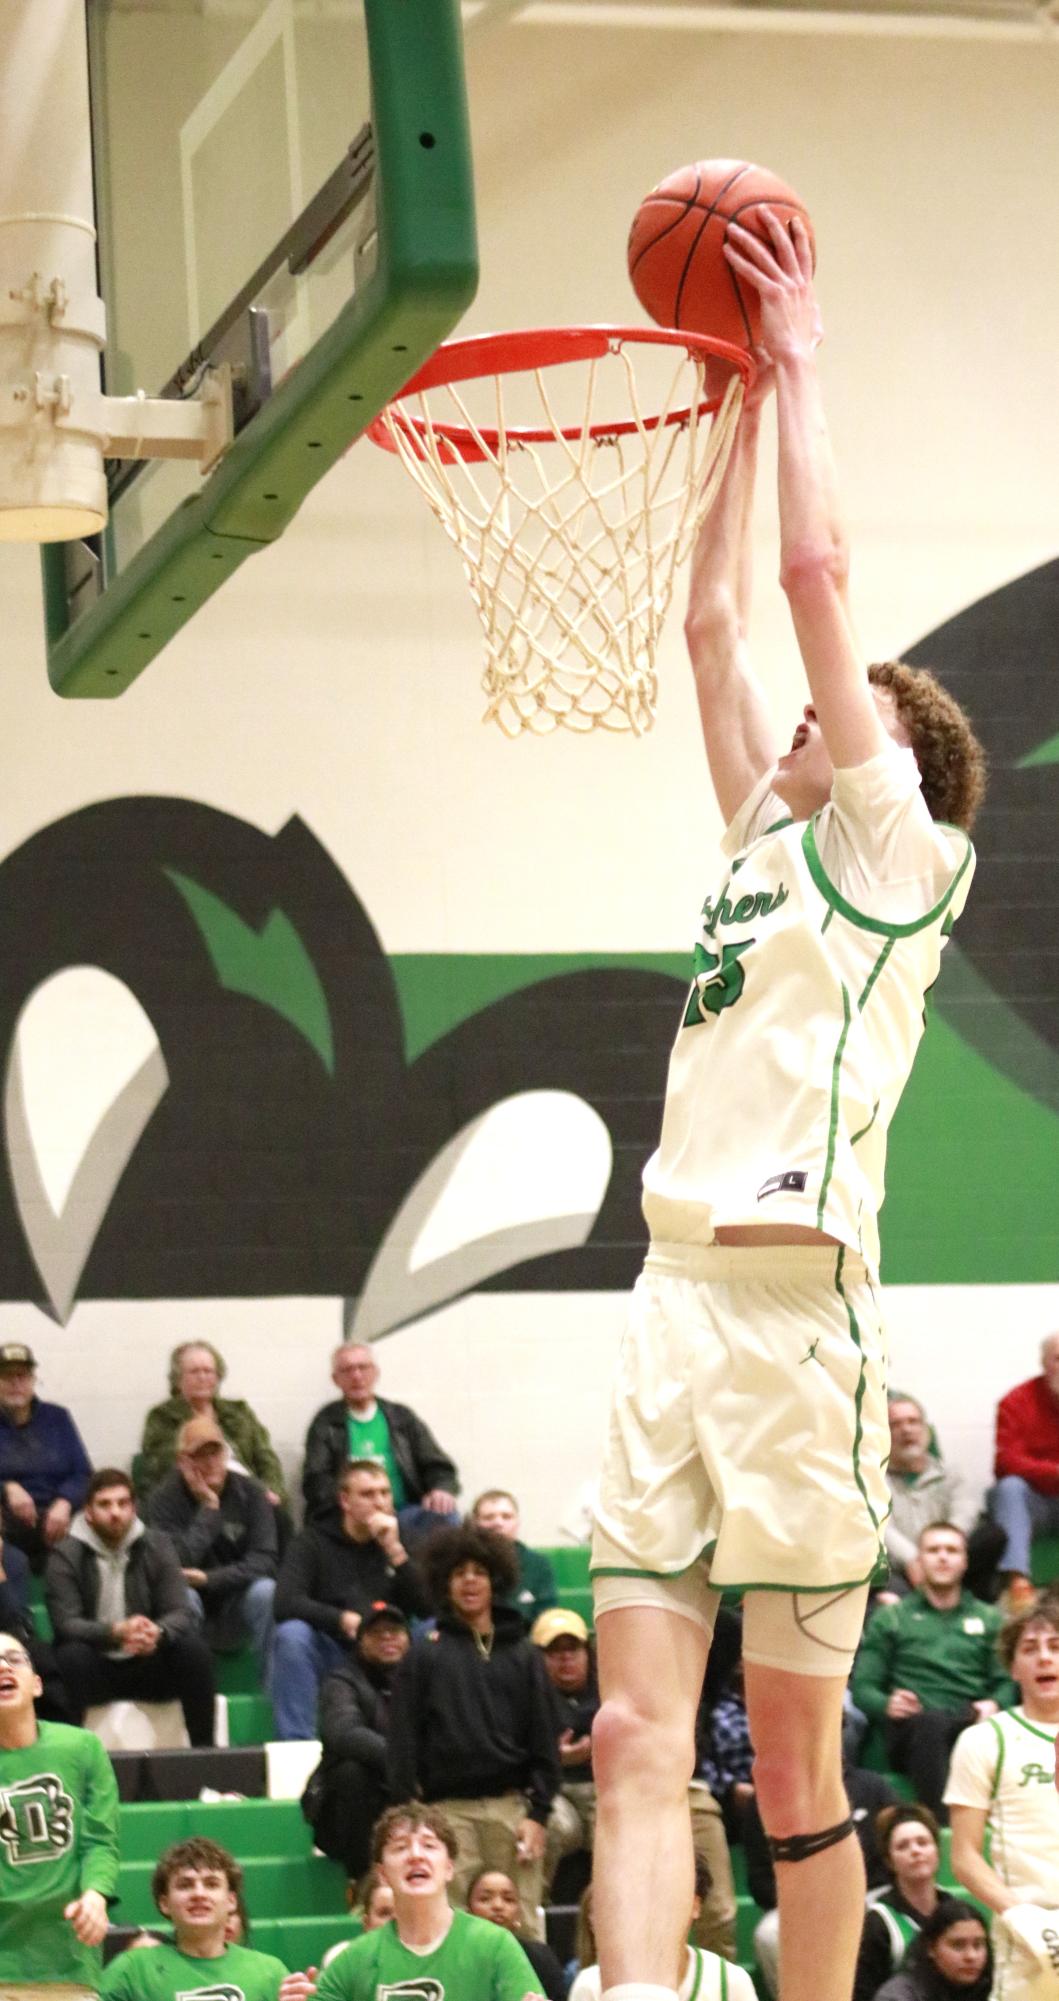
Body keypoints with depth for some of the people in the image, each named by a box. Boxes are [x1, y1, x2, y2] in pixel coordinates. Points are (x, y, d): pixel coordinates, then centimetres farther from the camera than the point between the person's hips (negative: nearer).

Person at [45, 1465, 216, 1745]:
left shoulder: (156, 1546, 1)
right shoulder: (66, 1556, -7)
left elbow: (181, 1613, -6)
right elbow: (64, 1623, -17)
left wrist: (158, 1633, -32)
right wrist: (116, 1632, -36)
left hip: (145, 1666, 3)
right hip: (96, 1668, -2)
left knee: (193, 1648, -24)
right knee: (72, 1655, -34)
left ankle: (204, 1749, -17)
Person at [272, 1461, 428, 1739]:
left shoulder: (403, 1540, 9)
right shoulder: (314, 1541, 3)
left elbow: (427, 1608, -5)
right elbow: (285, 1603, -14)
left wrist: (394, 1550, -14)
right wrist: (344, 1621, -26)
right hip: (331, 1652, -2)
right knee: (291, 1634, -32)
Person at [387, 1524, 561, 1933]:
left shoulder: (522, 1654, 13)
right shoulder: (425, 1654, 10)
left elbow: (543, 1741, 9)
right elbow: (403, 1741, 6)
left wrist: (538, 1813, 0)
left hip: (511, 1805, 1)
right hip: (448, 1810, -1)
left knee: (520, 1926, -3)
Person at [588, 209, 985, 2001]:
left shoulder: (898, 849, 3)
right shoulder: (768, 840, 21)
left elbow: (817, 571, 0)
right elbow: (715, 624, 27)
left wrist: (800, 363, 9)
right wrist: (743, 404, 29)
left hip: (792, 1316, -7)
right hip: (674, 1313, 7)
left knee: (794, 1761, -1)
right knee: (637, 1731, -7)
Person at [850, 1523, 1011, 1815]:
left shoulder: (989, 1619, 28)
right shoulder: (890, 1618, 22)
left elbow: (1006, 1682, 16)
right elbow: (862, 1687, 13)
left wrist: (994, 1705, -8)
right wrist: (886, 1705, -10)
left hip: (971, 1724, 1)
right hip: (910, 1729, -1)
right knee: (932, 1722, -39)